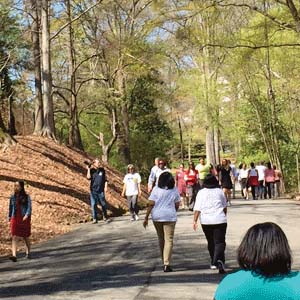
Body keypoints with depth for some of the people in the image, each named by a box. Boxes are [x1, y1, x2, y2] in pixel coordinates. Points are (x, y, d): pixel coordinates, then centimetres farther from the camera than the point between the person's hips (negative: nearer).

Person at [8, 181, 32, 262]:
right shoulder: (12, 197, 6)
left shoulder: (26, 197, -3)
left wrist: (26, 215, -24)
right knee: (14, 237, -12)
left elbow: (29, 207, -9)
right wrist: (9, 216, 17)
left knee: (26, 237, 13)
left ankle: (28, 253, 34)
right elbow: (10, 207, 16)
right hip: (15, 219, 2)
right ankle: (14, 255, -21)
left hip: (24, 219, -2)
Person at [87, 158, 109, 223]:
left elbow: (105, 179, 9)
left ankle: (105, 217, 27)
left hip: (101, 190, 1)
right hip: (93, 190, -1)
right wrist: (88, 169, -17)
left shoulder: (102, 170, 4)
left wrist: (105, 187, 0)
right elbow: (88, 177, -17)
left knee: (103, 204, 8)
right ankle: (95, 218, 7)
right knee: (93, 204, -1)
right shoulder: (91, 170, -1)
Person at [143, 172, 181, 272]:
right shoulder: (174, 190, 2)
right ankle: (166, 264, -10)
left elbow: (151, 204, -7)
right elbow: (177, 205, 3)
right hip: (170, 217, -1)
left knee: (161, 239, 17)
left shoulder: (156, 189, -2)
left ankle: (164, 261, 27)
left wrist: (146, 218, -3)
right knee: (169, 240, 0)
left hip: (157, 216, 1)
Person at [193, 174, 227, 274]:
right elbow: (225, 207, 13)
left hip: (206, 221, 1)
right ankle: (218, 260, -28)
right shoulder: (220, 191, 3)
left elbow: (197, 208, -5)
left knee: (210, 242, 17)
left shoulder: (201, 192, 0)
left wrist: (195, 221, -2)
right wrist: (224, 216, 29)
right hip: (220, 220, -1)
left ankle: (213, 262, 26)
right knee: (219, 241, -4)